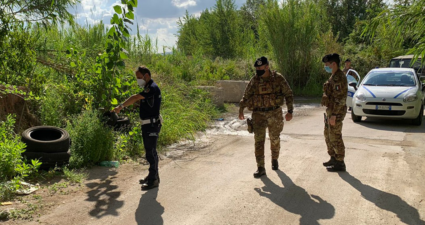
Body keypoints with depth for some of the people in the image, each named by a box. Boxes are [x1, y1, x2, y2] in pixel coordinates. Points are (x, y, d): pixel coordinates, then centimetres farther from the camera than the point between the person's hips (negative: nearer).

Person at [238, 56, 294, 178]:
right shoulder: (254, 80, -1)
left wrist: (290, 111, -5)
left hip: (275, 113, 0)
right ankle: (260, 168, -4)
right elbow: (246, 96, 11)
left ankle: (274, 159, 38)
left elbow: (289, 94, 0)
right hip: (258, 114, 1)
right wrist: (241, 110, 15)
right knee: (259, 141, -7)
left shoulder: (278, 78, -6)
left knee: (275, 139, 14)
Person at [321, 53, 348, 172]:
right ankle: (333, 158, 31)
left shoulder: (339, 78, -19)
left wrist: (334, 115, -23)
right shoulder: (334, 76, 13)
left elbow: (339, 98, -23)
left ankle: (340, 163, 7)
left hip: (336, 112, -10)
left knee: (335, 137, -3)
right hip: (331, 110, 10)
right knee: (328, 135, 18)